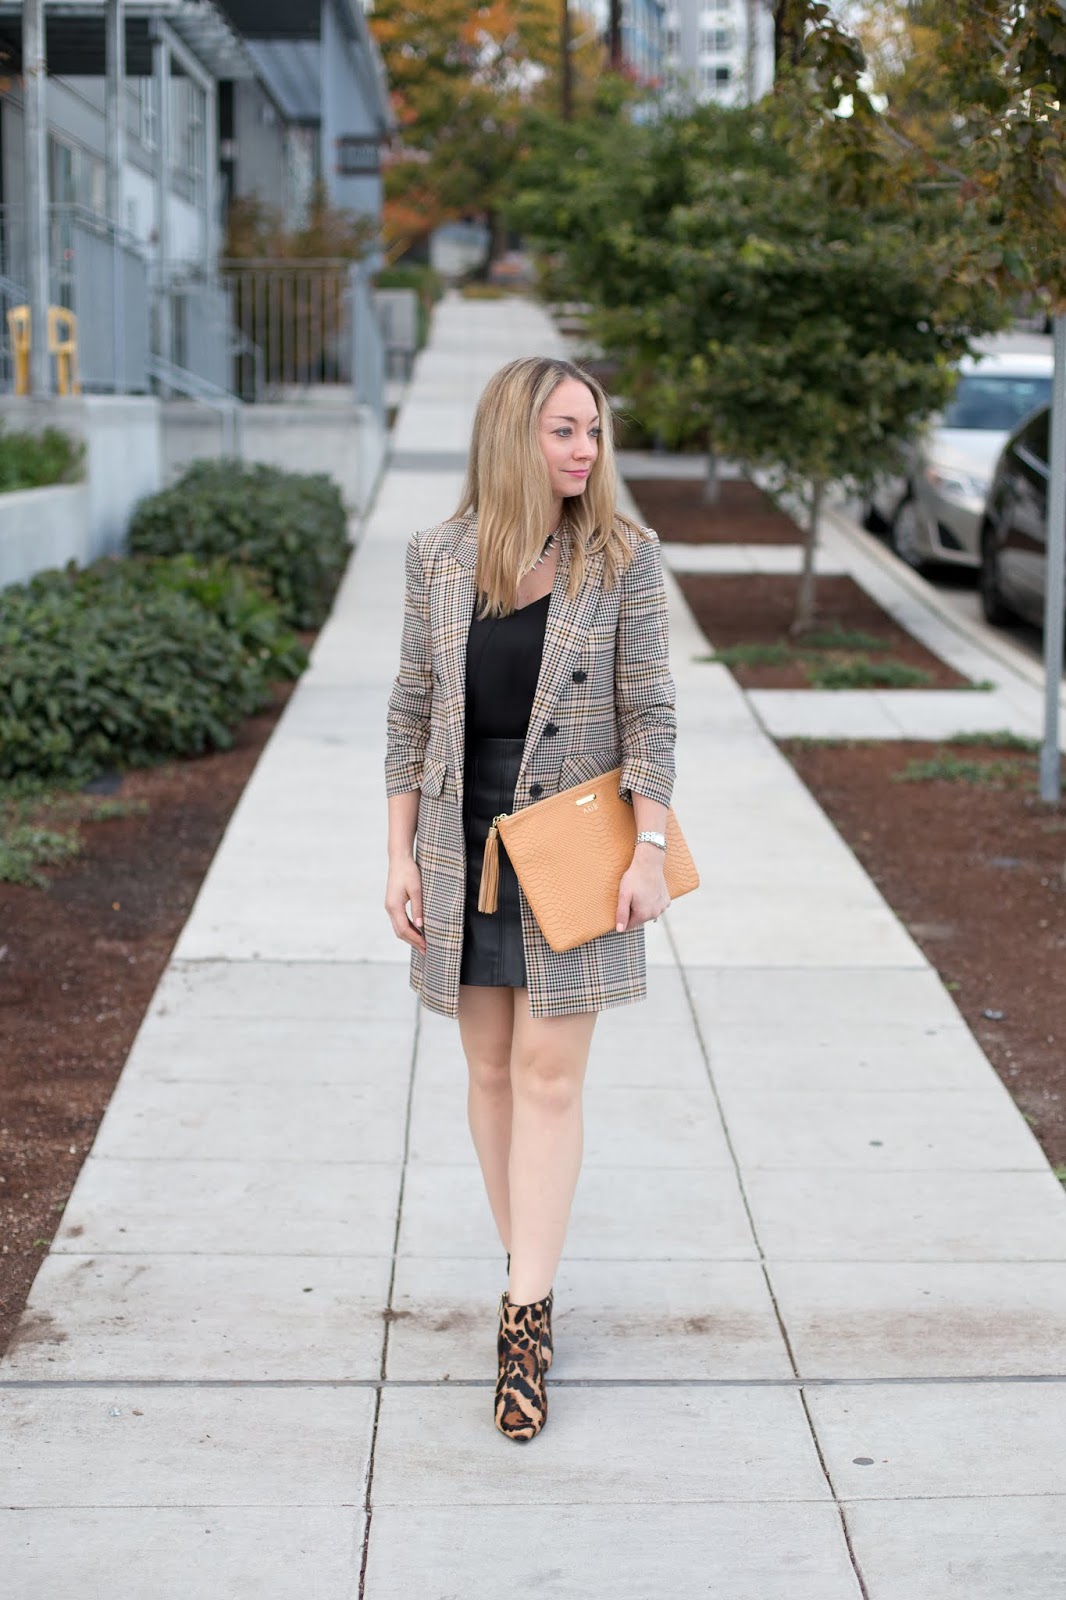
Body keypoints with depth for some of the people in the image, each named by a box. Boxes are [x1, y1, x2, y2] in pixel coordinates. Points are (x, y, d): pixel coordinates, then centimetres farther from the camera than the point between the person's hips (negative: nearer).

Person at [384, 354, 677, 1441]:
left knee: (549, 1071, -4)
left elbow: (648, 711, -4)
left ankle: (527, 1320, 1)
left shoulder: (623, 557, -5)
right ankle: (528, 1272, 26)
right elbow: (412, 711, 5)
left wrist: (649, 851, -10)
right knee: (490, 1070, 10)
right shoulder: (439, 558, 0)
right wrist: (401, 854, 2)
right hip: (463, 844, 3)